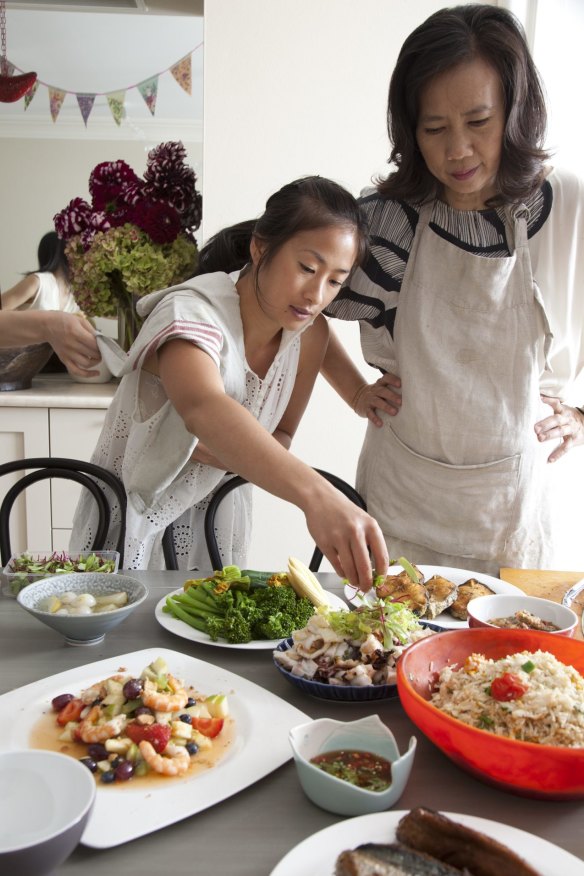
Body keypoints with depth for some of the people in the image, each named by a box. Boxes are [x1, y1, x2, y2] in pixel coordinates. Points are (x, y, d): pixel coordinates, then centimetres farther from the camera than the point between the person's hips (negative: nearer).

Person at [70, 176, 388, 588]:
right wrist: (317, 495, -65)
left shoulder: (310, 333, -10)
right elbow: (203, 408, -50)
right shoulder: (191, 312, -29)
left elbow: (279, 438, 0)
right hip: (136, 521, -4)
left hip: (216, 522, 5)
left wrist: (227, 453, -23)